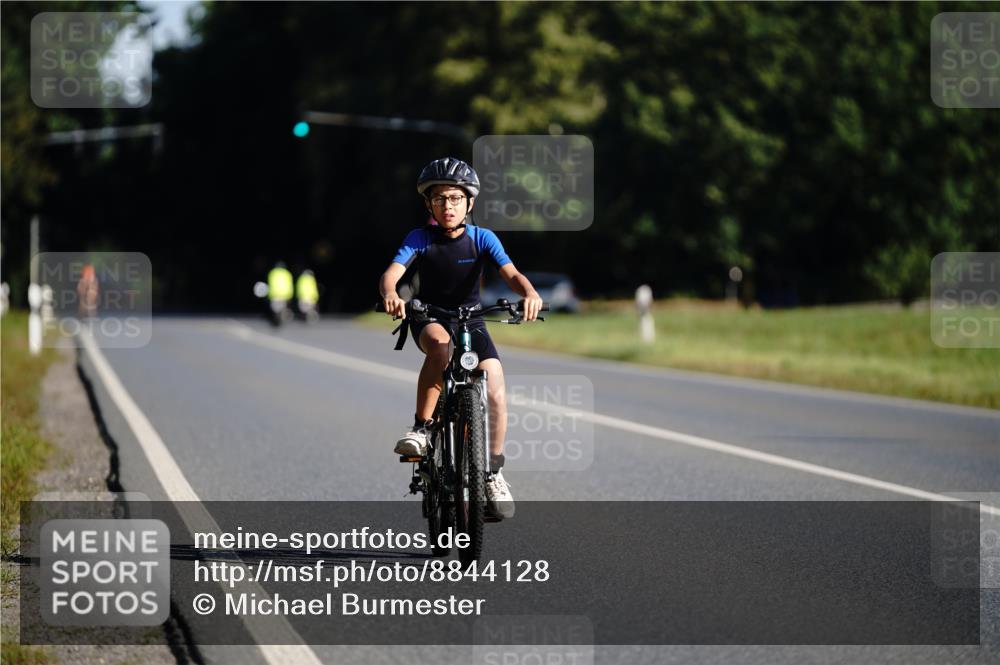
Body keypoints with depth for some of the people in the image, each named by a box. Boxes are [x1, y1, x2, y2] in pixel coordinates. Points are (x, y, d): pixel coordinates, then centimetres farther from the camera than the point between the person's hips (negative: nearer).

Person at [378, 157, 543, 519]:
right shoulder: (420, 238, -12)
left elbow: (511, 274, -22)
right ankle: (421, 426, -27)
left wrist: (530, 292, -46)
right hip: (429, 320, -2)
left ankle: (494, 473, -2)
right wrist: (391, 294, -50)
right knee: (441, 345, -39)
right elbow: (391, 272, -26)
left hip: (470, 321, 2)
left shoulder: (482, 238, -9)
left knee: (496, 390, -18)